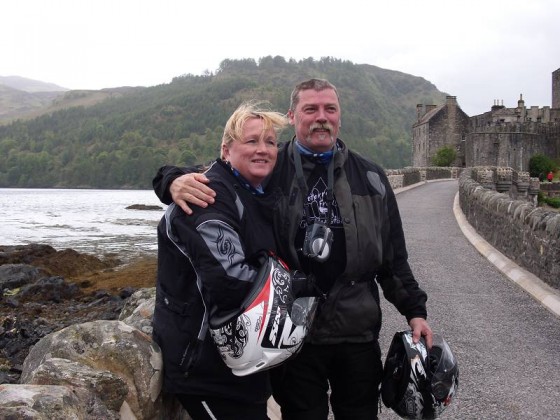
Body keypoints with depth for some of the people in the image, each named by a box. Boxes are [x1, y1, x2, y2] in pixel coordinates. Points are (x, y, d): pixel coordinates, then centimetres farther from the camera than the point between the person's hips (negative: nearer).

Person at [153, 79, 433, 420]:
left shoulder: (370, 177, 7)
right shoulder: (267, 172, 0)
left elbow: (393, 256, 11)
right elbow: (204, 177, 0)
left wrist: (415, 310, 8)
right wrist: (177, 180, -23)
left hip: (358, 333, 2)